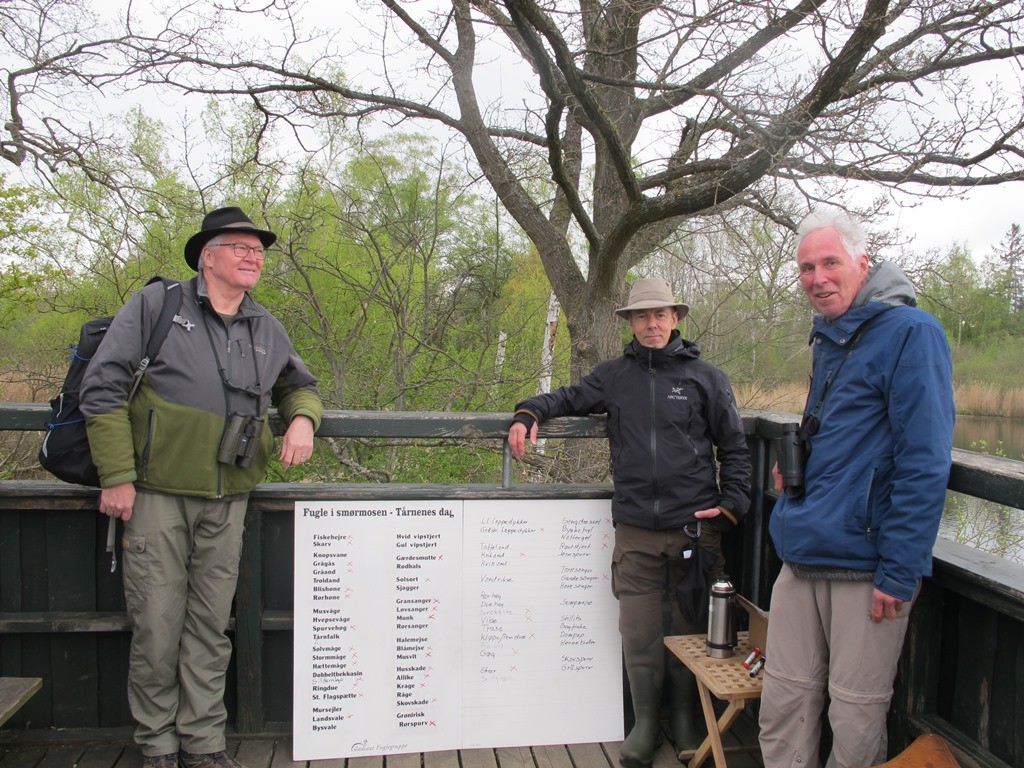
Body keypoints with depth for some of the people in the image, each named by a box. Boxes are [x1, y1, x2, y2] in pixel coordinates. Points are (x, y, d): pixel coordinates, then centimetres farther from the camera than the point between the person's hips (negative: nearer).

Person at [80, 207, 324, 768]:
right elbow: (102, 388, -3)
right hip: (157, 495, -3)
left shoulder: (267, 329, 13)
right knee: (156, 626, 1)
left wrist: (302, 419, 2)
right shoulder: (156, 305, -1)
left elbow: (299, 385, 28)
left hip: (226, 503, 4)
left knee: (210, 627, 9)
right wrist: (117, 476, -9)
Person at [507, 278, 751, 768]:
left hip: (694, 527, -1)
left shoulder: (706, 377, 5)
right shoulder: (614, 376, 9)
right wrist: (529, 413, 2)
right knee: (638, 633, 3)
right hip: (635, 531, 1)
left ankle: (684, 718, 32)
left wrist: (731, 504, 0)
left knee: (690, 630, 10)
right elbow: (571, 398, 21)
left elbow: (733, 448, 9)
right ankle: (645, 723, 24)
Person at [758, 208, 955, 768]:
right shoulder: (828, 340, 15)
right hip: (802, 555, 7)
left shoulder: (909, 333, -11)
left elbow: (925, 463, -16)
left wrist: (899, 572, -18)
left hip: (866, 563, -7)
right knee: (784, 701, 11)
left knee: (856, 714, 5)